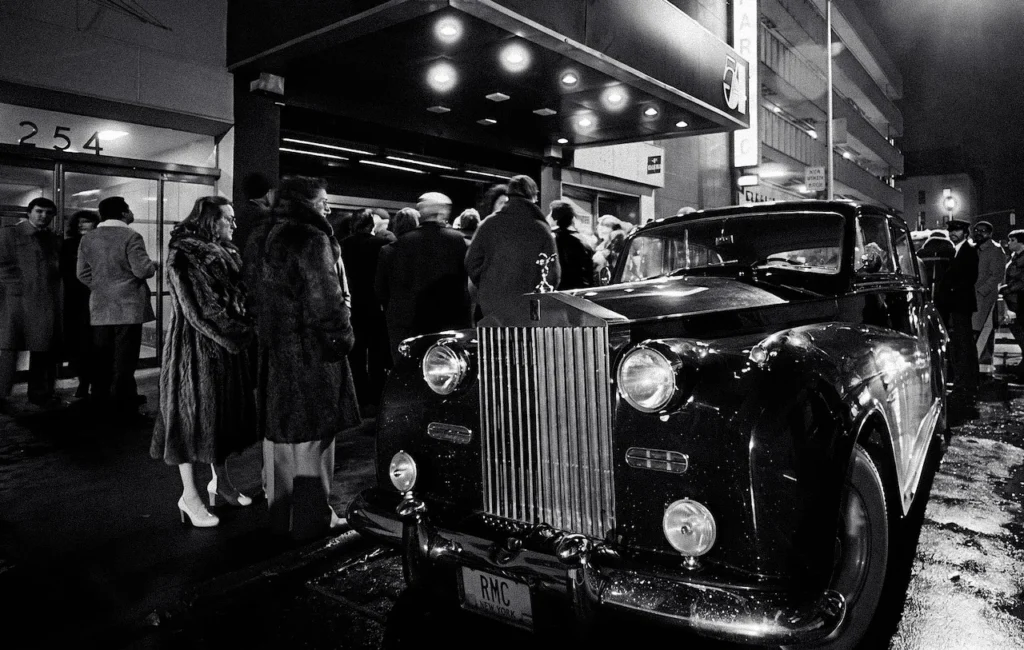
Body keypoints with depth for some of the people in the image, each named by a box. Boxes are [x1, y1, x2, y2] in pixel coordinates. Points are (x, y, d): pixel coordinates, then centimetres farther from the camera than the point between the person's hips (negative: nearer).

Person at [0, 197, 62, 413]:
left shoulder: (54, 239, 16)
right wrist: (18, 285, -11)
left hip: (47, 303, 5)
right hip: (18, 299, -5)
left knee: (44, 349, 9)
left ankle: (40, 392, 19)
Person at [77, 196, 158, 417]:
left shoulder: (87, 239, 7)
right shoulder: (131, 237, -11)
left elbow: (83, 274, 7)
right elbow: (143, 270, -15)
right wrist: (153, 265, 6)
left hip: (100, 308, 5)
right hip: (128, 306, -5)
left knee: (102, 357, 11)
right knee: (124, 357, 0)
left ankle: (100, 401, 18)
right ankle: (122, 404, 4)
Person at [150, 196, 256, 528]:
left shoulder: (225, 253, 12)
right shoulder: (183, 255, -12)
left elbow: (237, 297, 14)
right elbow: (200, 309, -17)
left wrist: (243, 328, -4)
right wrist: (239, 332, -14)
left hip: (226, 347, 8)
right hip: (195, 348, -8)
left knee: (223, 411, 13)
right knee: (193, 413, 0)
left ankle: (220, 481, 26)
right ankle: (189, 495, 11)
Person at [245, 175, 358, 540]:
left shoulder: (261, 239, 12)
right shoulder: (312, 239, -15)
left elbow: (254, 293, 16)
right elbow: (326, 298, -19)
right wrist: (342, 336, -7)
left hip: (272, 349, 8)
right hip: (310, 350, -8)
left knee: (278, 434, 15)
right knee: (311, 435, 1)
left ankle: (279, 513, 27)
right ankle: (311, 518, 11)